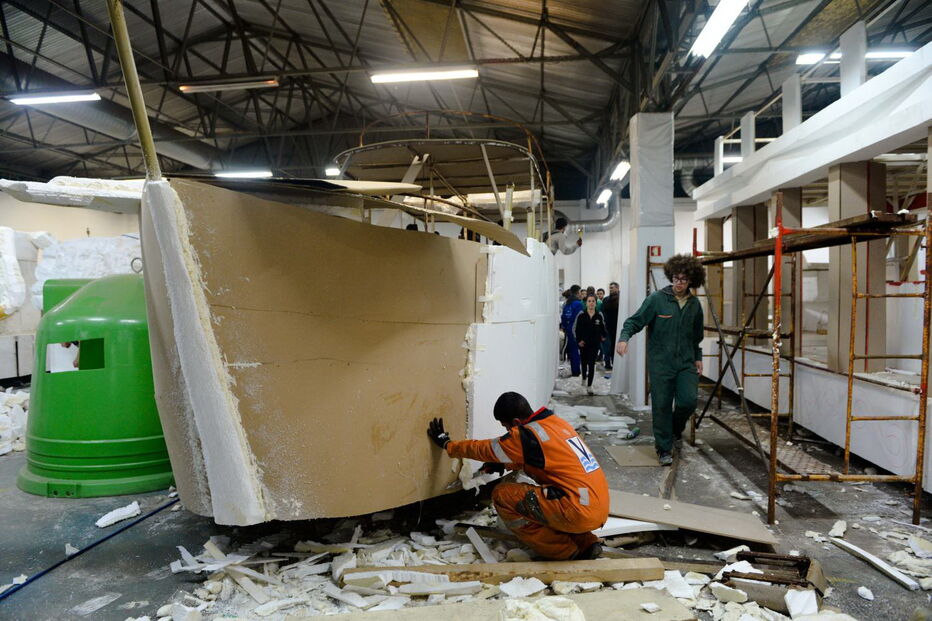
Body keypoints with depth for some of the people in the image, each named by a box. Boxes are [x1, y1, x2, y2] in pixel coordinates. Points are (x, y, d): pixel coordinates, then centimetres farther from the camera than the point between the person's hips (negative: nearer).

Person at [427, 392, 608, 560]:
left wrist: (447, 444, 14)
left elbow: (484, 449, 1)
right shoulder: (558, 422, 10)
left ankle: (563, 551, 2)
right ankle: (586, 543, 15)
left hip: (579, 513, -9)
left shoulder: (527, 435, -13)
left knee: (502, 495, -3)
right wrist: (504, 464, 27)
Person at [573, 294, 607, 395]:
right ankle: (584, 378, 46)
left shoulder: (599, 316, -3)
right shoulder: (581, 315, -6)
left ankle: (589, 386, -4)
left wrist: (604, 336, -4)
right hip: (583, 344, 1)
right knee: (584, 363, 18)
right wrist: (578, 340, -7)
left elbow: (602, 328, 11)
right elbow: (575, 329, 0)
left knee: (592, 364, -6)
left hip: (595, 345, -1)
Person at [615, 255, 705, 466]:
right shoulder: (657, 298, -6)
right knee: (662, 405, 0)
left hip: (685, 362, 3)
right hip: (660, 362, -3)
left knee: (689, 400, -9)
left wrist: (698, 357, 19)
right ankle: (664, 449, 15)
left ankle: (675, 431, 24)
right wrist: (624, 337, -25)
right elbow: (636, 320, -8)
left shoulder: (694, 304, 8)